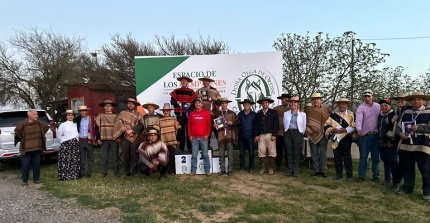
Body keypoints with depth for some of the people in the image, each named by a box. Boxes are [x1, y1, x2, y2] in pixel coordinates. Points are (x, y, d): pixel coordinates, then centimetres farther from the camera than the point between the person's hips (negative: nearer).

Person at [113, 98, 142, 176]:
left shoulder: (138, 114, 11)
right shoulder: (122, 113, 11)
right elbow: (118, 123, -1)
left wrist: (132, 131, -12)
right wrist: (126, 130, -11)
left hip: (135, 137, 0)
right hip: (125, 137, 0)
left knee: (133, 154, -1)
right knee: (126, 155, 1)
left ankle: (133, 171, 9)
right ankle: (127, 171, 10)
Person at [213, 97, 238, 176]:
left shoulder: (232, 113, 8)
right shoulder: (217, 113, 10)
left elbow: (237, 122, 7)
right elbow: (213, 123, 16)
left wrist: (232, 123, -12)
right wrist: (214, 125, -5)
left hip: (229, 136, -1)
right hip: (220, 136, 1)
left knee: (230, 154, 2)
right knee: (221, 155, 6)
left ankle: (230, 170, 10)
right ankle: (222, 170, 16)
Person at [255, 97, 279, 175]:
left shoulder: (273, 112, 4)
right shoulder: (258, 113, 12)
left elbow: (276, 124, -2)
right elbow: (257, 125, 11)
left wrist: (274, 135, -10)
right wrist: (256, 135, 2)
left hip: (270, 135, -2)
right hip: (261, 135, 2)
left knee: (272, 152, 0)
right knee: (261, 152, 1)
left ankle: (271, 168, 11)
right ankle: (262, 168, 12)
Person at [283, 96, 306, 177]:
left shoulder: (302, 114, 4)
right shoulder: (286, 113, 11)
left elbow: (304, 126, 9)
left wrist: (301, 134, 10)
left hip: (297, 133, -2)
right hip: (288, 133, 2)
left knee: (297, 153, -1)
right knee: (288, 152, 2)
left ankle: (296, 171, 6)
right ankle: (289, 169, 9)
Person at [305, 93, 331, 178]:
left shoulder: (326, 110, 3)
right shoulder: (308, 110, 4)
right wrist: (307, 128, -4)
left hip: (323, 134, -1)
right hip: (312, 134, 1)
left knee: (323, 153, 2)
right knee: (314, 153, 7)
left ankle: (323, 171, 10)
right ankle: (316, 170, 16)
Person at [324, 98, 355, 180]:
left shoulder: (351, 114, 6)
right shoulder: (333, 115, 13)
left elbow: (354, 127, -4)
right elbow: (326, 125, 8)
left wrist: (344, 130, -17)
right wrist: (332, 129, -11)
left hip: (346, 139, -3)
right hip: (335, 139, 3)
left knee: (347, 157, 0)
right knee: (337, 157, 6)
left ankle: (349, 175, 10)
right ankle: (339, 173, 16)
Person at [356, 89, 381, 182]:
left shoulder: (378, 106, 6)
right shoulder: (361, 107, -5)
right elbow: (358, 119, -20)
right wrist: (359, 129, -36)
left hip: (376, 134, 3)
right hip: (365, 135, -3)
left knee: (376, 156, 10)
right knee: (363, 156, 2)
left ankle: (376, 176, 18)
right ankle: (361, 175, 8)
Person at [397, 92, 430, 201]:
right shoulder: (406, 112, 11)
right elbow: (399, 125, 14)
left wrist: (418, 128, -21)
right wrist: (400, 133, -5)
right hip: (406, 145, 5)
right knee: (406, 168, 12)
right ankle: (407, 187, 27)